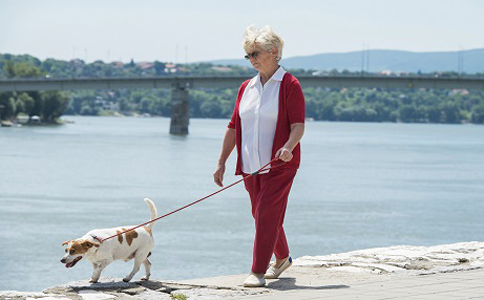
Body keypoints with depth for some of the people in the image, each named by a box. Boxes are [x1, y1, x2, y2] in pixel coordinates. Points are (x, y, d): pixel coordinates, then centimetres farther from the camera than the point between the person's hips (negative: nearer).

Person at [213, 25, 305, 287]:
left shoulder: (289, 85, -5)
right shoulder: (246, 88, 13)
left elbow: (298, 125, -12)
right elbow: (234, 127, 15)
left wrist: (288, 147, -30)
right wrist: (221, 162, 11)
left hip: (279, 164, -6)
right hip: (251, 165, 6)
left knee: (267, 214, -12)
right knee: (262, 215, 14)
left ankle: (258, 272, -11)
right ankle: (282, 258, 36)